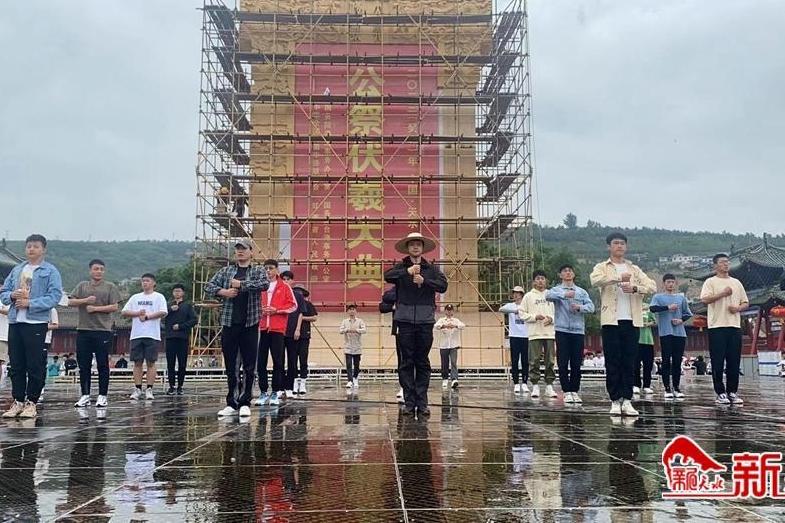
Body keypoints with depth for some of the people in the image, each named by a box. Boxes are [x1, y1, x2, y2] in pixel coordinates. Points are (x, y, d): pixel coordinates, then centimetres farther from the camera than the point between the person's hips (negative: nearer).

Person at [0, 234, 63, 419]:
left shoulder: (50, 271, -1)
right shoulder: (17, 270, 17)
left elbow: (55, 296, -11)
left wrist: (30, 303, -17)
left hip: (36, 323, -5)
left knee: (35, 366, -2)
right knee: (16, 365, 8)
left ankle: (31, 403, 5)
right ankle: (18, 401, 15)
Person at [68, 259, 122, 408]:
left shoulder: (110, 287, 5)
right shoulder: (82, 286, 14)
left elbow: (114, 307, -2)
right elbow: (70, 302, 4)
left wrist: (96, 308, -10)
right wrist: (85, 300, -11)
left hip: (103, 330, -3)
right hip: (83, 329, 3)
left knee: (103, 365, 1)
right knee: (84, 365, 5)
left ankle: (103, 396, 7)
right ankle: (85, 395, 13)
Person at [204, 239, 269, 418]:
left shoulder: (258, 271, 5)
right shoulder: (226, 271, 13)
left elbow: (264, 284, -17)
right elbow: (208, 287, 7)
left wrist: (241, 284, -14)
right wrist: (224, 292, -10)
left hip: (250, 324, -2)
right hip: (229, 324, 2)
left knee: (249, 367, 0)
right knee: (230, 367, 6)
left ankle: (245, 403, 8)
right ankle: (232, 404, 12)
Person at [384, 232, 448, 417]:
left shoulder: (431, 269, 10)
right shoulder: (401, 268, 7)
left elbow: (443, 285, -4)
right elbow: (387, 276, -13)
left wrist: (424, 280, -16)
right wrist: (407, 272, -26)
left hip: (425, 320, 1)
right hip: (405, 319, -1)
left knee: (423, 362, 4)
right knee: (407, 362, 1)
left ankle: (422, 402, 8)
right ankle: (409, 402, 6)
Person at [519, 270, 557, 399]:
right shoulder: (529, 296, 6)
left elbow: (558, 313, 11)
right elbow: (521, 313, 2)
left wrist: (552, 318, -8)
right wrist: (535, 317, -11)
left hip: (550, 332, 2)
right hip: (534, 334, -2)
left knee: (550, 361, 3)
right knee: (534, 361, -2)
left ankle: (549, 386, 9)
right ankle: (535, 386, 5)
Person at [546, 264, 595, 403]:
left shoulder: (582, 292, 13)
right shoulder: (557, 290, 6)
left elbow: (591, 307, 1)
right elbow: (548, 296, -17)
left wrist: (580, 307, -19)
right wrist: (564, 294, -31)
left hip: (578, 330, 2)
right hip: (562, 330, -2)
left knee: (576, 363, 3)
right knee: (563, 363, -3)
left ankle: (575, 391, 12)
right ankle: (567, 391, 4)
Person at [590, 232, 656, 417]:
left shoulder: (634, 269, 16)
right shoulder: (602, 267, 7)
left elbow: (652, 286, 4)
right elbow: (595, 280, -17)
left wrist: (635, 287, -12)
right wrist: (619, 278, -22)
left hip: (631, 320, 3)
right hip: (611, 320, -2)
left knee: (629, 362, 2)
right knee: (612, 363, -1)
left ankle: (627, 400, 5)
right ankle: (615, 401, 4)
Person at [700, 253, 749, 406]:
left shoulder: (736, 283, 16)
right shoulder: (711, 282, 2)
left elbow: (746, 303, 17)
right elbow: (705, 299, -14)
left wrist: (738, 308, -3)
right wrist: (723, 293, -18)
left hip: (735, 326, 4)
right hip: (717, 326, -4)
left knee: (734, 362, 4)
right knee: (718, 362, -2)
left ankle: (732, 392, 12)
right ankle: (720, 393, 4)